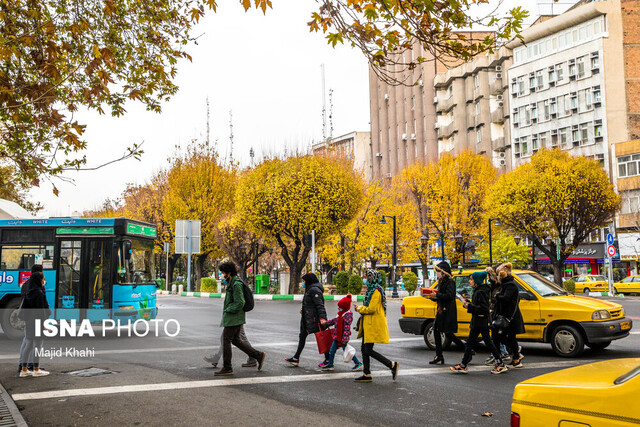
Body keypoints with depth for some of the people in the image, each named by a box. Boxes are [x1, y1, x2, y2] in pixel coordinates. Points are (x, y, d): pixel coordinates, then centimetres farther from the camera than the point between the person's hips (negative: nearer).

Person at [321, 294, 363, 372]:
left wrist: (344, 339, -29)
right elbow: (335, 320, 29)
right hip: (337, 337, 10)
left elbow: (347, 328, -25)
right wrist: (326, 323, 37)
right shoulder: (341, 315, 11)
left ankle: (358, 364, 5)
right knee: (332, 350, 14)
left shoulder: (348, 316, -20)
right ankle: (330, 365, 25)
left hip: (342, 337, -10)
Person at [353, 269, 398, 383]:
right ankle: (367, 374, 12)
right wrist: (360, 308, 10)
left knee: (368, 350, -10)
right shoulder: (371, 289, 16)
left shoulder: (376, 291, -16)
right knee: (364, 349, 9)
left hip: (374, 325, -10)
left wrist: (359, 308, -8)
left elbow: (371, 309, -21)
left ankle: (392, 365, -3)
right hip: (368, 325, 10)